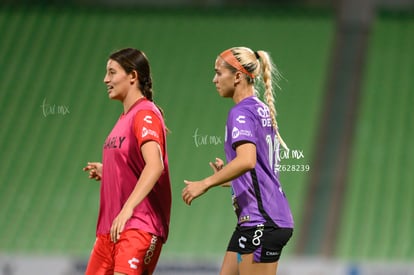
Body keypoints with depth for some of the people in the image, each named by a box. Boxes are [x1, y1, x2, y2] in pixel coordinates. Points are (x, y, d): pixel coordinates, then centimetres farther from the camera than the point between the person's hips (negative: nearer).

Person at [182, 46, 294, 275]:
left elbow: (247, 160, -29)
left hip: (261, 222, -10)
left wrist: (205, 183, -23)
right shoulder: (263, 110, 16)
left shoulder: (241, 113, -13)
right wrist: (226, 176, 23)